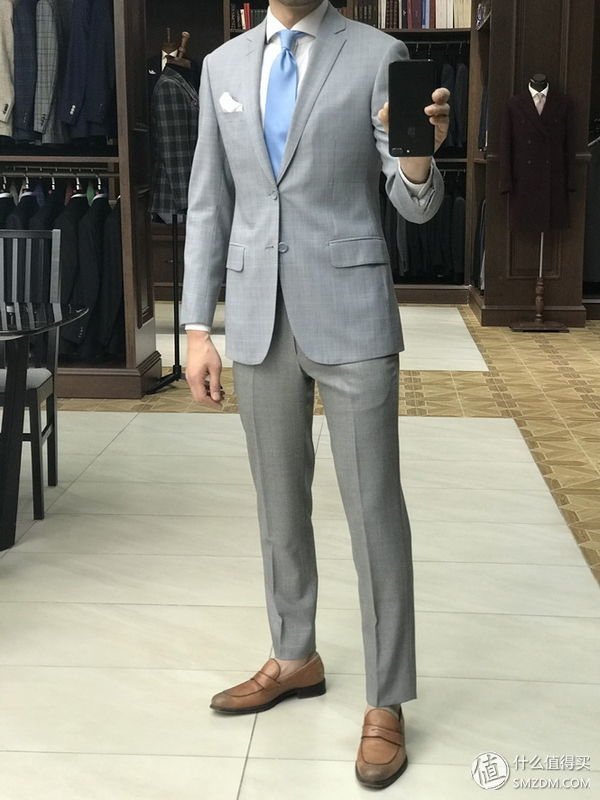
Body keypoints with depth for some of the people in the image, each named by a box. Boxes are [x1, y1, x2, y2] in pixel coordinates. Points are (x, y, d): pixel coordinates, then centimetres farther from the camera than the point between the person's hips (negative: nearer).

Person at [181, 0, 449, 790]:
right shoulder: (223, 65, 10)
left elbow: (416, 206, -5)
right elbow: (209, 206, 10)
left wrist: (419, 160, -28)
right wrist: (197, 326, 5)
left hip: (349, 316, -4)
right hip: (259, 320, 4)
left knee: (374, 509, 1)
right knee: (279, 502, 15)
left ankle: (385, 703, 13)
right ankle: (295, 658, 33)